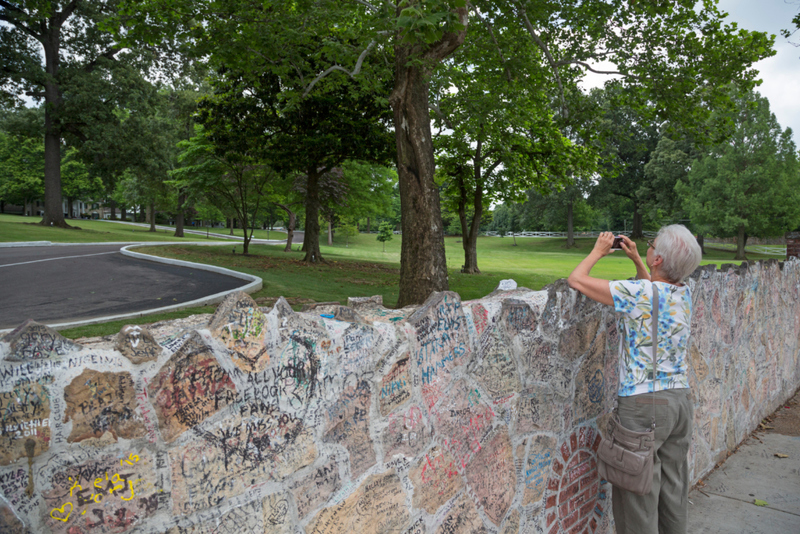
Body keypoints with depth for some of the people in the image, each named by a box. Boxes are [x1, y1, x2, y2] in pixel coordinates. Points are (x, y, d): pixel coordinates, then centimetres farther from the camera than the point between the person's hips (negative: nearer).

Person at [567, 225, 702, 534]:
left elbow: (576, 279, -14)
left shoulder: (638, 292, -19)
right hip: (680, 400, 8)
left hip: (643, 405, -7)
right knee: (674, 491, 19)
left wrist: (599, 251, 2)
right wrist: (635, 258, 22)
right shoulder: (683, 294, 2)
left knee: (638, 495, 4)